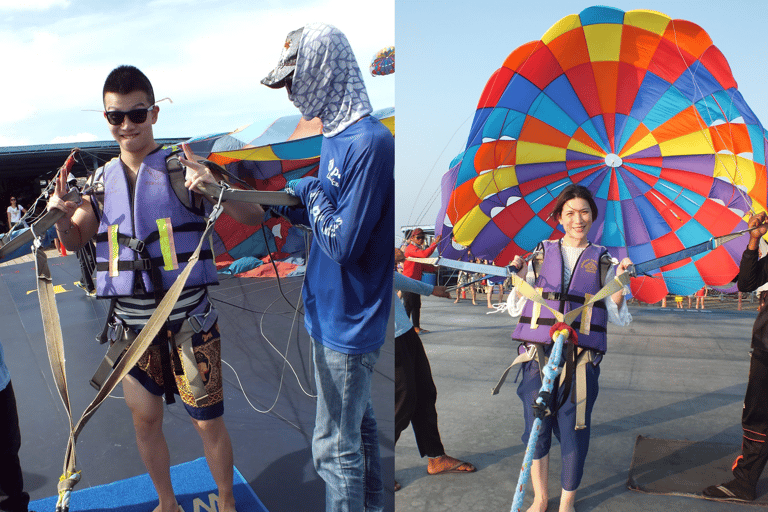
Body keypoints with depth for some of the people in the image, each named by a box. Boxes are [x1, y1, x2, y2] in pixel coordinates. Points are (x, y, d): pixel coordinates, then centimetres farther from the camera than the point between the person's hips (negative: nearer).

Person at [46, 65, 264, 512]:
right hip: (131, 324, 4)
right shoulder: (102, 179, 5)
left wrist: (217, 187, -35)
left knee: (208, 422, 7)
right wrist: (61, 214, -8)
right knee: (145, 421, 16)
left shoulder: (181, 167, -8)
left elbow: (254, 218, -15)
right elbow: (74, 240, 15)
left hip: (188, 321, -4)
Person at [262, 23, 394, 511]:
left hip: (347, 324, -10)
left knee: (336, 445, 6)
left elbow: (344, 242, -24)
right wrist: (285, 203, 3)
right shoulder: (338, 133, 7)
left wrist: (309, 190, -11)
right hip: (339, 314, 10)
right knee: (360, 423, 26)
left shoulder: (370, 142, -24)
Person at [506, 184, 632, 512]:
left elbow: (619, 317, 6)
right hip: (538, 353, 1)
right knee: (536, 427, 4)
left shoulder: (603, 261, 9)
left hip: (581, 359, -1)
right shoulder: (542, 253, 10)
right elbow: (516, 309, 10)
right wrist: (520, 275, -5)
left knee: (573, 431, 1)